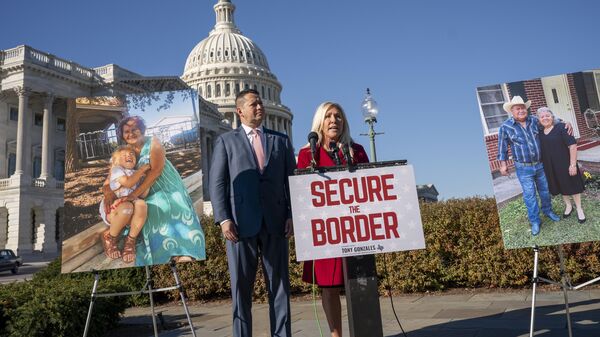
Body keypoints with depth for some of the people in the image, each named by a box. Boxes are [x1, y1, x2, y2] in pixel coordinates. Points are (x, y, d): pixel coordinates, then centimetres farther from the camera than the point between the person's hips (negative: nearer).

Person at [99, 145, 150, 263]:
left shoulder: (137, 174, 17)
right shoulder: (116, 169, 1)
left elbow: (143, 195, 5)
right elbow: (128, 183, -18)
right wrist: (141, 170, -9)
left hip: (131, 204, 4)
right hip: (112, 207, -4)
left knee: (141, 204, -35)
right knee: (126, 208, -42)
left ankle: (130, 241, -14)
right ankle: (109, 238, -9)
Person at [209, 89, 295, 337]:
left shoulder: (281, 140, 16)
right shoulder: (226, 141, 10)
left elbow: (291, 181, 11)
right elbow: (217, 183, 3)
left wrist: (292, 215, -1)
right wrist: (223, 219, -9)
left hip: (275, 221, 2)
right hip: (241, 222, -1)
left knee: (279, 285, 5)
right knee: (241, 288, 5)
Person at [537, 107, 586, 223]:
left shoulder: (560, 127, -13)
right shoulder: (540, 133, 2)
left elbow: (572, 145, -17)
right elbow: (541, 150, 13)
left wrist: (573, 164, -20)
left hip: (565, 164, -4)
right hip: (551, 167, 5)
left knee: (572, 185, 8)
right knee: (561, 186, 19)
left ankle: (579, 209, 25)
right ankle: (568, 205, 39)